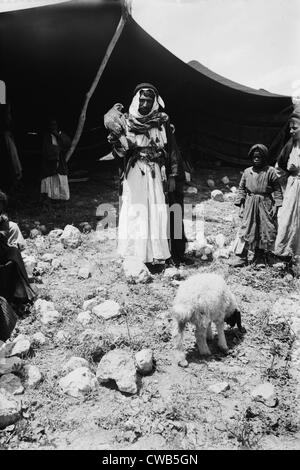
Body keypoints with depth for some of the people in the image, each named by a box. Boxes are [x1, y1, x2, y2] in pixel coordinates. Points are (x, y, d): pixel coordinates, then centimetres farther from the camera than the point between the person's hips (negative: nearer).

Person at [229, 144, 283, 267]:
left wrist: (276, 205, -7)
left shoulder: (270, 171, -3)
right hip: (250, 205, 1)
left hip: (265, 205, -1)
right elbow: (241, 189, 9)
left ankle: (261, 257, 17)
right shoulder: (247, 172, 5)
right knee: (246, 229, -3)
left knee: (267, 230, 3)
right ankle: (241, 256, 2)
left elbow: (277, 190, -1)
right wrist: (241, 205, 2)